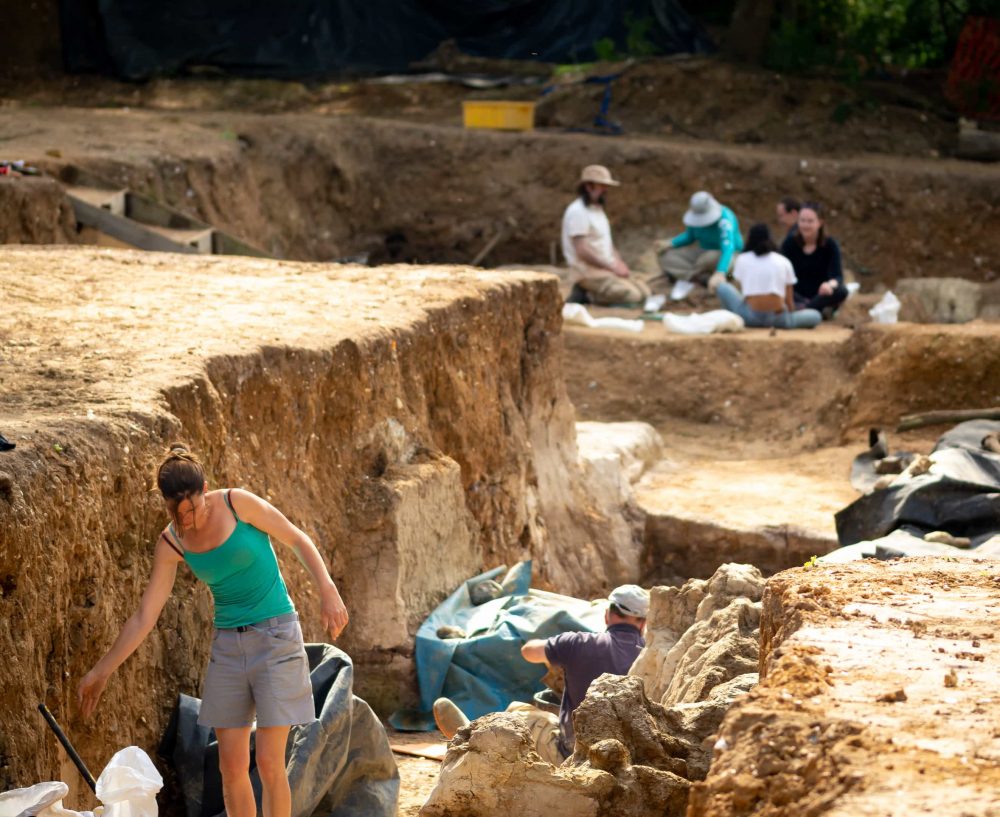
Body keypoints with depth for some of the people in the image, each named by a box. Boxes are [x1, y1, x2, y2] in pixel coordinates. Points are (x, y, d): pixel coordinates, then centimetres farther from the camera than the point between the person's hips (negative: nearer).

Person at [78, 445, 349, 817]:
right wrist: (100, 672, 2)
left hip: (275, 635, -4)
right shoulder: (172, 543, -3)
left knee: (269, 763, -8)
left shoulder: (237, 503, -14)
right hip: (228, 643, 4)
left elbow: (298, 540, -3)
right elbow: (144, 617, 2)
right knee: (231, 766, 2)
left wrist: (328, 590, -15)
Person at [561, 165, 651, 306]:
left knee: (644, 292, 1)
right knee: (632, 295, -22)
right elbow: (583, 251, -21)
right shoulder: (578, 211, -14)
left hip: (606, 267, 10)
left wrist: (619, 264, 3)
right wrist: (612, 267, -18)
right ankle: (586, 295, -8)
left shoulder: (597, 209, 17)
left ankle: (588, 293, 4)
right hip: (588, 271, -10)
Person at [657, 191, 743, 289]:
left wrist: (720, 273, -60)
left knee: (710, 258, -42)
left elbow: (728, 247, -44)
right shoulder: (697, 214, -10)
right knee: (666, 258, -14)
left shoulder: (725, 219, -31)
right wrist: (670, 244, -10)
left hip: (726, 257, -7)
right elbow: (690, 236, 8)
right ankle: (705, 278, -25)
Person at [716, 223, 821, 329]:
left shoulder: (742, 259, 14)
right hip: (778, 319, 1)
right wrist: (791, 314, 34)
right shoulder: (784, 261, 14)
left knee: (722, 287, 23)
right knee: (816, 316, 23)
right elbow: (789, 300, 15)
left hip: (749, 316, -1)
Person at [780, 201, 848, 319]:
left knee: (841, 291, -32)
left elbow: (837, 275, -19)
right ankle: (819, 311, -41)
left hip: (821, 295, 0)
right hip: (798, 296, 0)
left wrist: (830, 284, -44)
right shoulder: (789, 244, -3)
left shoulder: (830, 245, -7)